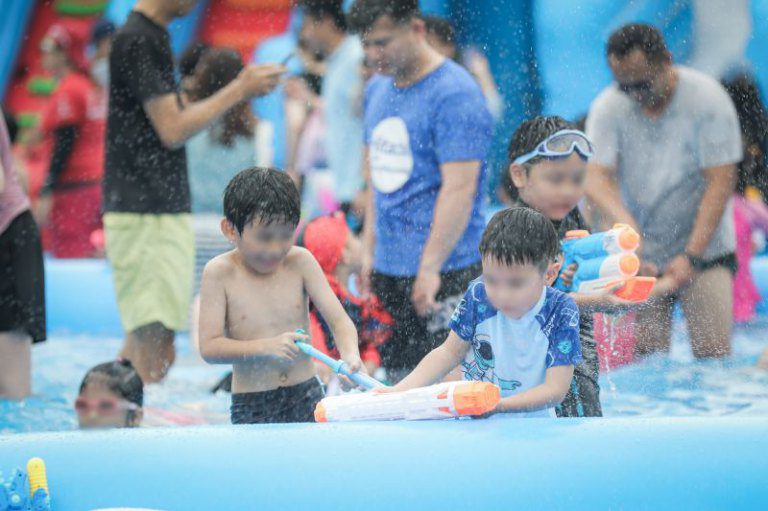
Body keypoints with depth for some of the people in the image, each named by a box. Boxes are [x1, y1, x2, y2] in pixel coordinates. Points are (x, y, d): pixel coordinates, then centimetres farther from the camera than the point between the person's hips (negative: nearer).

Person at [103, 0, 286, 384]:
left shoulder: (154, 36, 16)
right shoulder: (138, 40, -14)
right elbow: (172, 130, -16)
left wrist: (240, 90, 11)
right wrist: (240, 90, -10)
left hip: (166, 207, 10)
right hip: (142, 212, -10)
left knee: (151, 341, 10)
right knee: (152, 343, -11)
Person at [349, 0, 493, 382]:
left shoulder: (454, 94, -13)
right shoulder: (377, 90, 14)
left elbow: (459, 189, -18)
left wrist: (429, 268, -19)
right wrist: (369, 250, 15)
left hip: (444, 273, -8)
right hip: (388, 270, 8)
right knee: (397, 382, 8)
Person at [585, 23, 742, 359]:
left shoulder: (707, 99, -11)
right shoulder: (608, 107, -5)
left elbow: (720, 183, -14)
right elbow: (595, 177, -13)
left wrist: (691, 256, -21)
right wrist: (625, 225, -34)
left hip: (703, 247, -2)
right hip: (640, 256, 2)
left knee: (713, 353, -12)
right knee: (646, 359, -7)